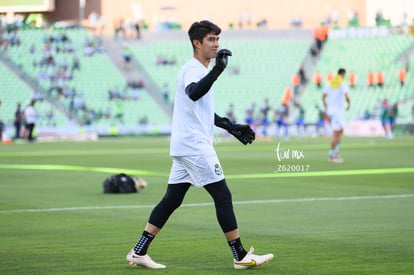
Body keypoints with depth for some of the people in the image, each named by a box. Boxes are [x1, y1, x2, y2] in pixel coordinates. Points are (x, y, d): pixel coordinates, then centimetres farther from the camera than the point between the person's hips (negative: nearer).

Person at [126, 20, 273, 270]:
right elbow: (193, 94, -36)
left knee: (171, 200, 9)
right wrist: (217, 70, -46)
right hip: (194, 146, -10)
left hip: (185, 146, 10)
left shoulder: (199, 70, 19)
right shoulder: (193, 69, -12)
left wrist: (231, 127, 28)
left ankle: (139, 252, 8)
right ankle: (241, 256, -2)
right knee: (223, 196, -6)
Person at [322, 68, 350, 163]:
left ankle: (336, 152, 9)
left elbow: (323, 97, 7)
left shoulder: (329, 83, 10)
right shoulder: (343, 83, -7)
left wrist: (326, 107, 18)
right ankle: (331, 156, -4)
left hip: (330, 110, 7)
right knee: (336, 134, -3)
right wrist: (349, 103, 0)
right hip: (338, 110, -7)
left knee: (340, 131, 16)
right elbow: (346, 96, -19)